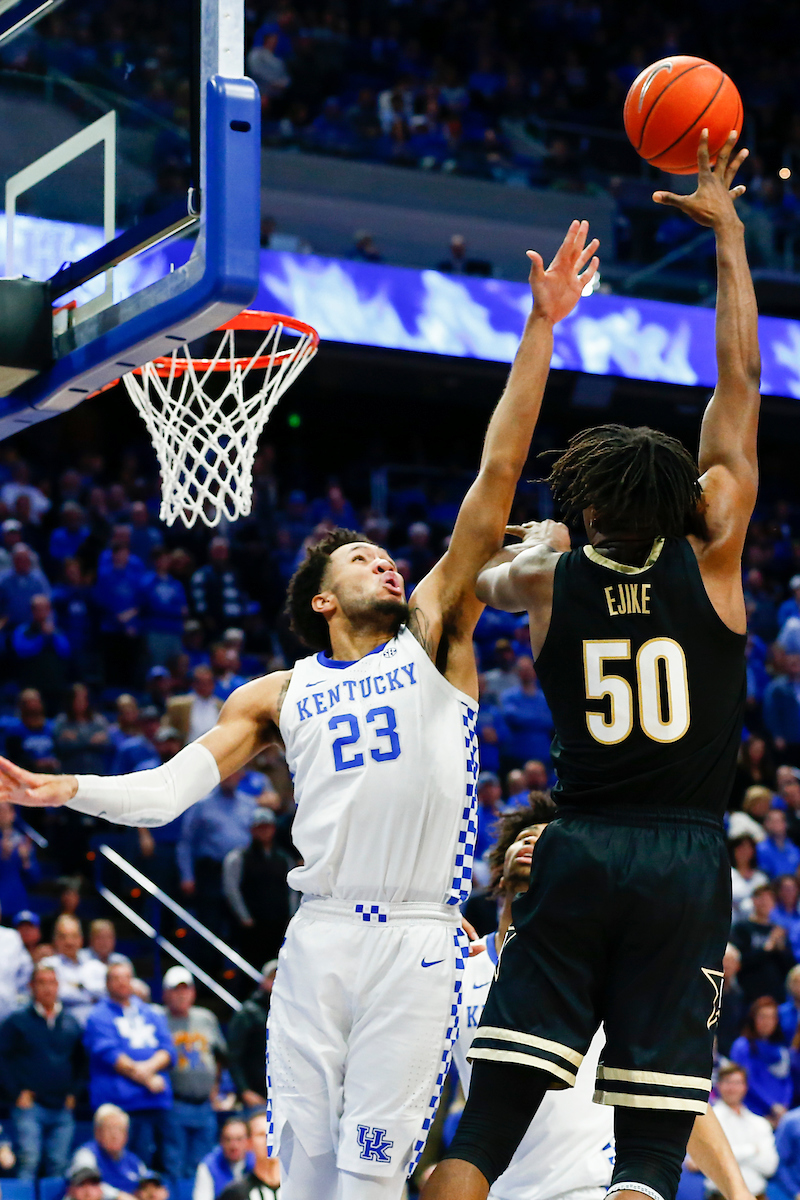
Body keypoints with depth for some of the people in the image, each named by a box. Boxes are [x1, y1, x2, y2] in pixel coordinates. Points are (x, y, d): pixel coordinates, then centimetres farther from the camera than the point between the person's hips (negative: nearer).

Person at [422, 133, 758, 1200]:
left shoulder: (549, 578, 2)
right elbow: (739, 385, 4)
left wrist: (538, 543, 47)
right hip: (687, 863, -1)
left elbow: (484, 575, 28)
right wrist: (727, 233, 11)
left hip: (580, 856, 1)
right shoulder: (710, 563, -2)